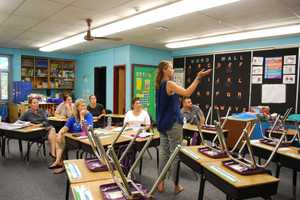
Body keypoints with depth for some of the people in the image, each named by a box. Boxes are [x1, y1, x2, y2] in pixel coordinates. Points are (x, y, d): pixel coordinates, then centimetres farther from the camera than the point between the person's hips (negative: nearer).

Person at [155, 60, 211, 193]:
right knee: (176, 155, 3)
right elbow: (187, 93, -21)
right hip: (173, 123, -8)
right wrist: (198, 78, -17)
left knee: (164, 154, 12)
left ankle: (161, 184, 19)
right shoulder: (169, 84, -14)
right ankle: (176, 185, 14)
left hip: (162, 124, 8)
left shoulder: (159, 85, 12)